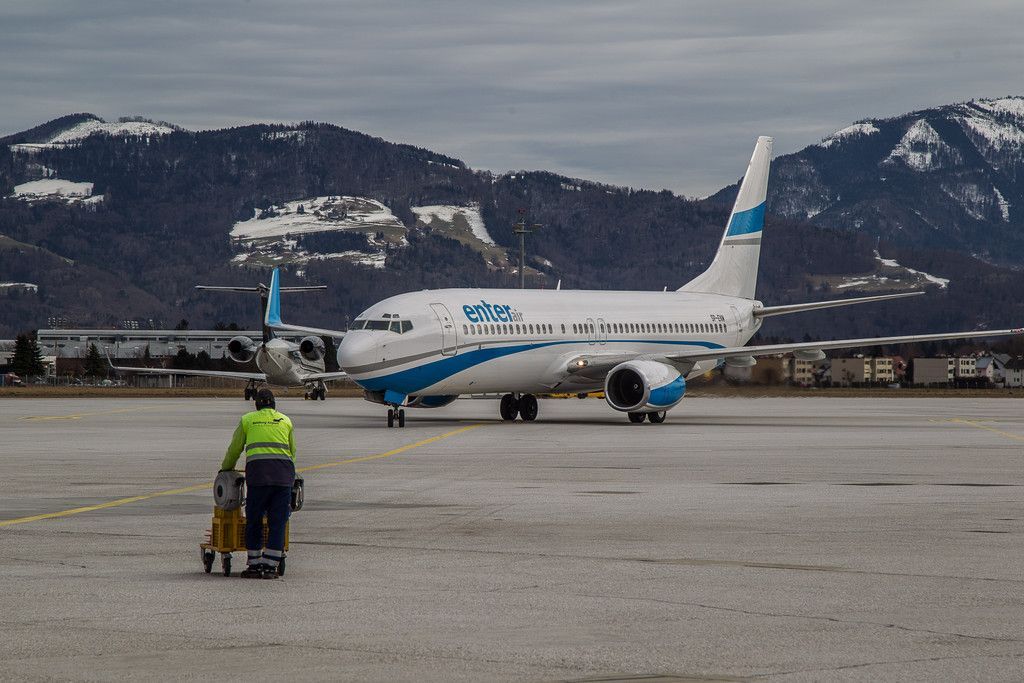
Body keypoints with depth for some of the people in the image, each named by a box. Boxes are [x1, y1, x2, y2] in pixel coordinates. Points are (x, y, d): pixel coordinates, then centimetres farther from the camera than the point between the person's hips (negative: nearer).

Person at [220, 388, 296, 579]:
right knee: (277, 522, 4)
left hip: (258, 470, -1)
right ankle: (270, 566, 1)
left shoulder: (248, 420, 16)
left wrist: (226, 469, 39)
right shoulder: (285, 421, 20)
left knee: (254, 520, 7)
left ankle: (255, 565, 7)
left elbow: (234, 449, 22)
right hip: (284, 472, 1)